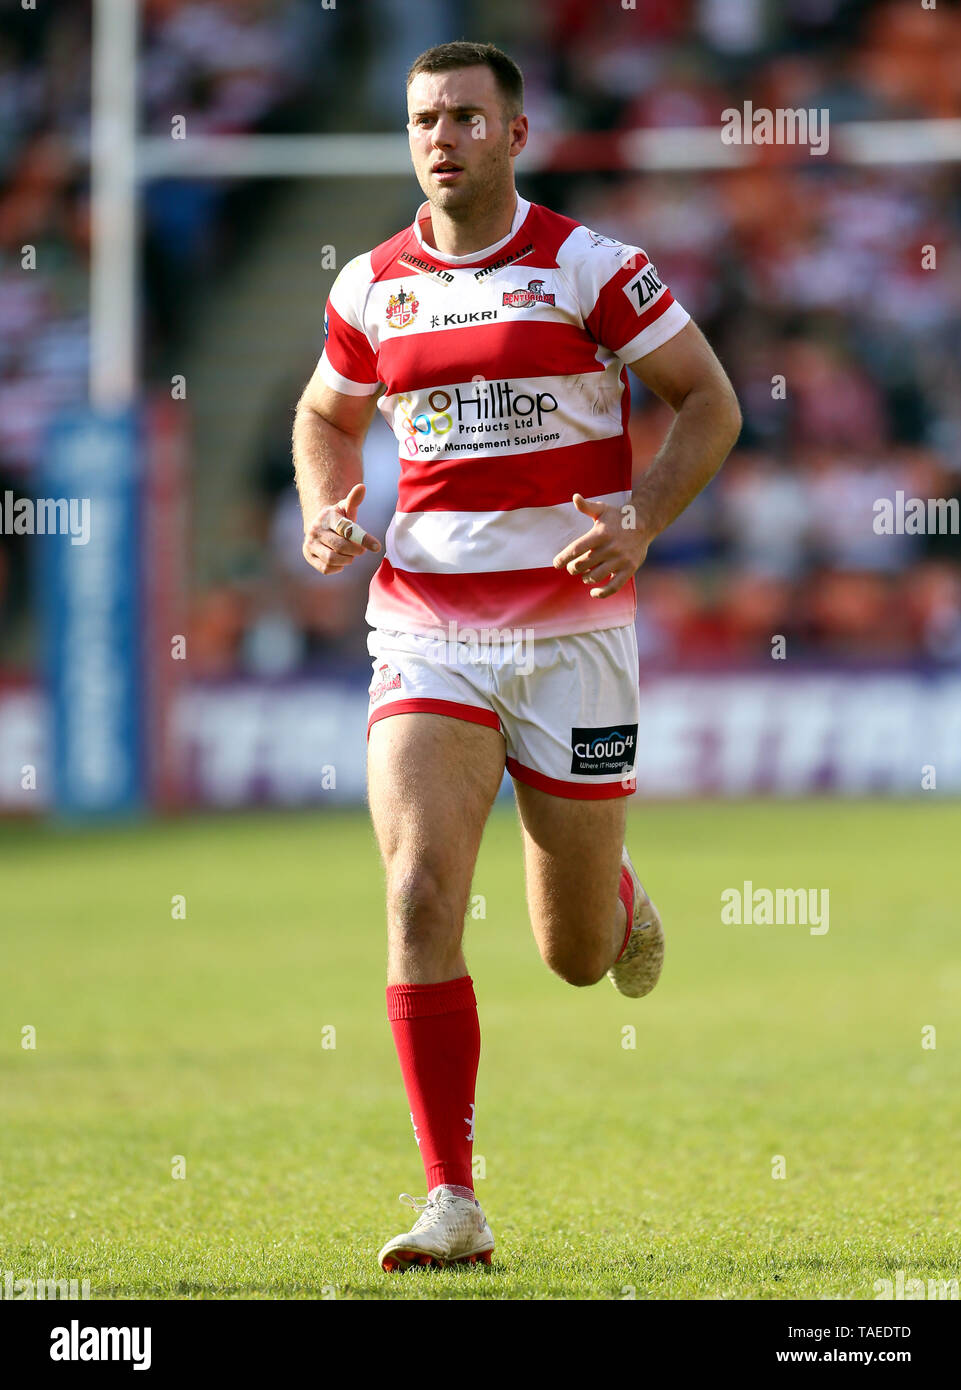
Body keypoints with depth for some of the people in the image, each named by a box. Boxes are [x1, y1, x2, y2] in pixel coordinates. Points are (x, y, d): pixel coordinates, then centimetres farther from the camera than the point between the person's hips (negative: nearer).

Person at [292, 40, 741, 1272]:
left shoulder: (588, 267, -6)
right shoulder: (372, 286, 5)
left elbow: (709, 400, 0)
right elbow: (326, 416, 22)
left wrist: (642, 523, -15)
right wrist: (324, 510, 1)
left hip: (571, 628, -2)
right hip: (426, 627, 2)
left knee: (575, 957, 6)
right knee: (419, 893, -18)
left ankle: (617, 898, 46)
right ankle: (452, 1203, -15)